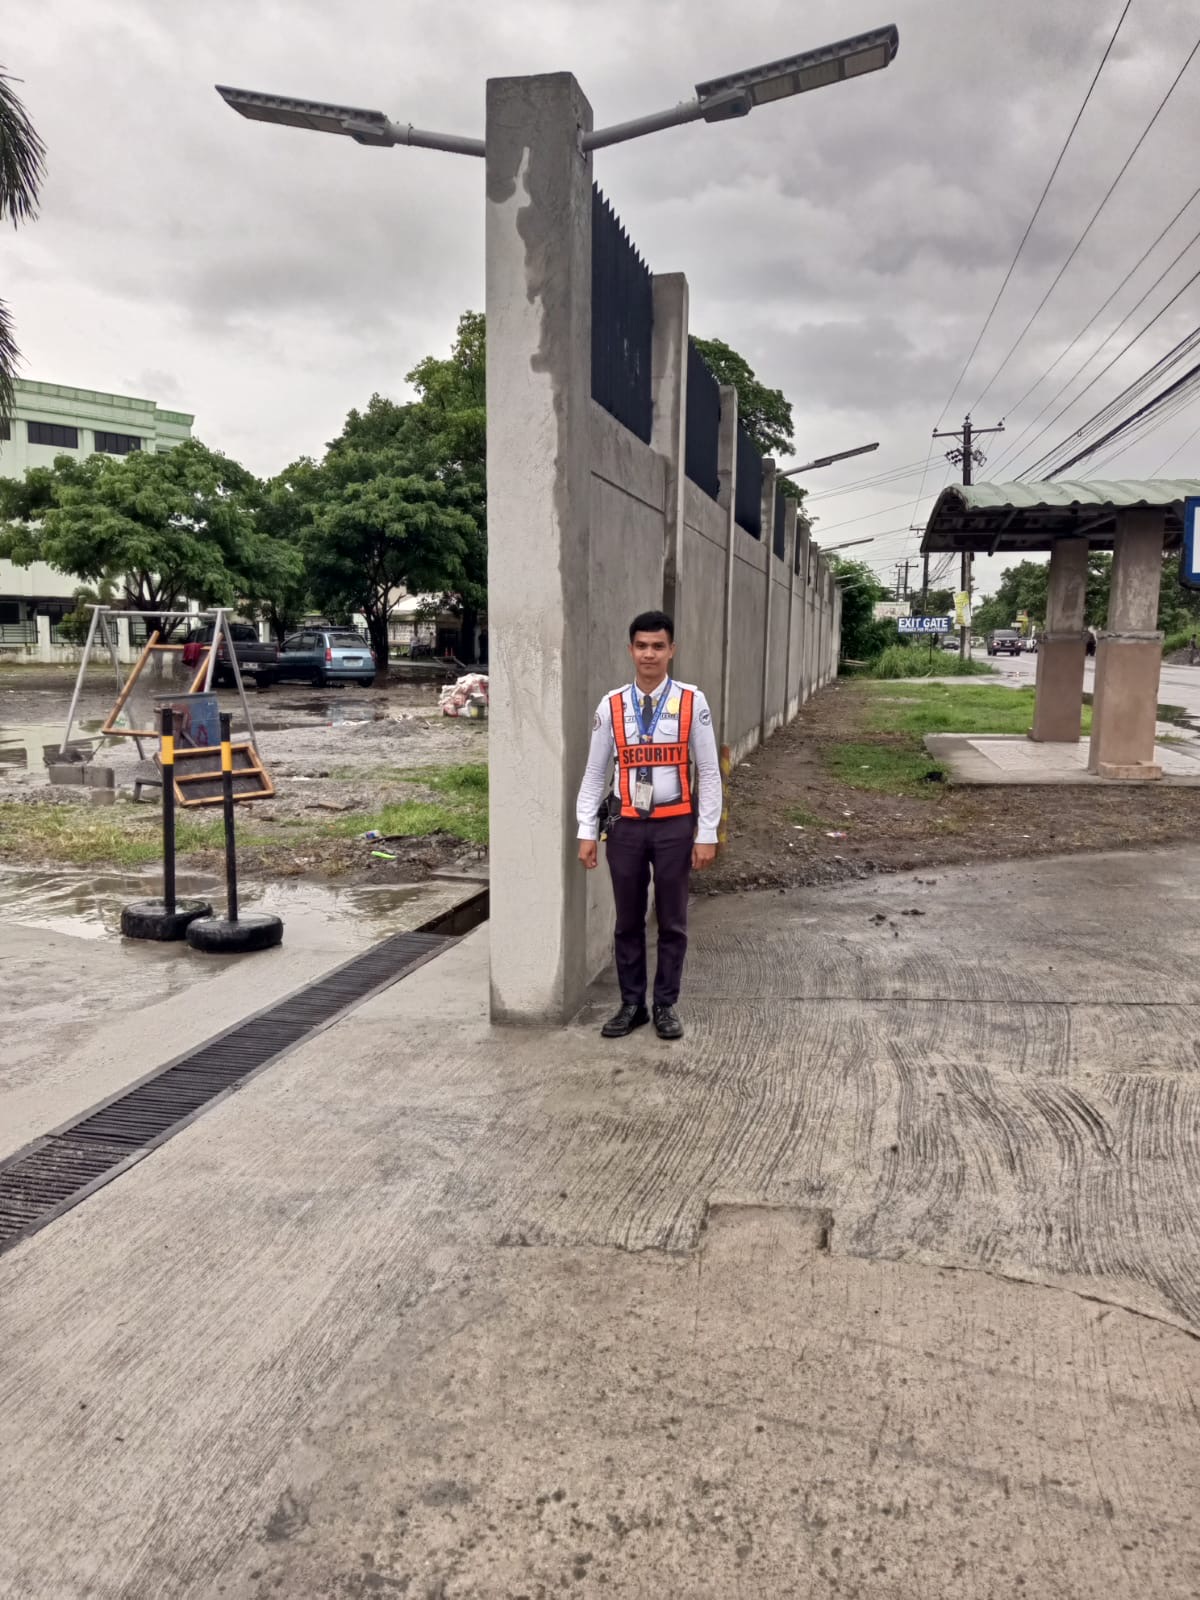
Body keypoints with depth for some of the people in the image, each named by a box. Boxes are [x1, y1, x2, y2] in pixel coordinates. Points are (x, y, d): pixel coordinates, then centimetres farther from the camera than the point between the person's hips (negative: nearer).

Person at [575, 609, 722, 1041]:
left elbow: (709, 772, -2)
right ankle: (631, 1004, 25)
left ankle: (666, 1005, 25)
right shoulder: (611, 706, 0)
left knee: (672, 921, 10)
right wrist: (587, 832, 1)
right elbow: (595, 773, 5)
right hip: (626, 825, 1)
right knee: (628, 921, 11)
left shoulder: (692, 702, -5)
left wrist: (707, 835, -5)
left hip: (675, 825, -1)